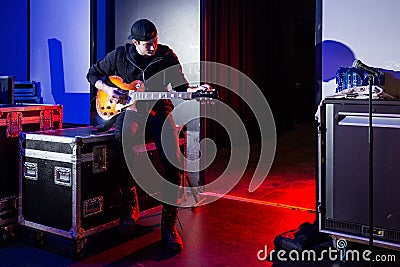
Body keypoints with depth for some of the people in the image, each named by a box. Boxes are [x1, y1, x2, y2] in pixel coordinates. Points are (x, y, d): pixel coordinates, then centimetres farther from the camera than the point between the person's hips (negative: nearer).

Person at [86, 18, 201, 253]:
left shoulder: (167, 56, 2)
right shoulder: (119, 55, 3)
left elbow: (180, 86, 4)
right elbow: (94, 74, 16)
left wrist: (195, 91, -17)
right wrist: (107, 89, -4)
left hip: (158, 110, 0)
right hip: (129, 109, 0)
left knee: (174, 161, -22)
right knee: (124, 139, -34)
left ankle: (169, 225, -11)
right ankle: (129, 206, -11)